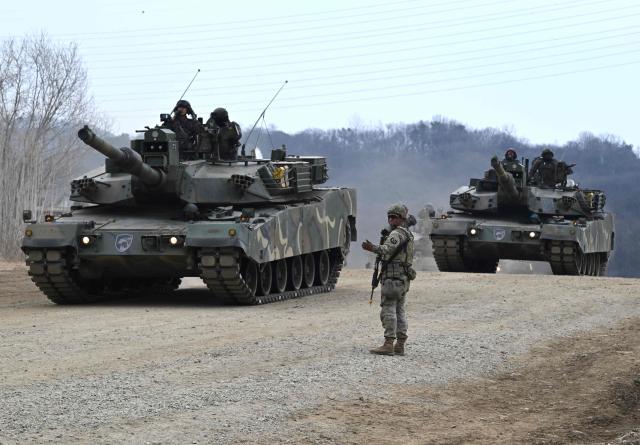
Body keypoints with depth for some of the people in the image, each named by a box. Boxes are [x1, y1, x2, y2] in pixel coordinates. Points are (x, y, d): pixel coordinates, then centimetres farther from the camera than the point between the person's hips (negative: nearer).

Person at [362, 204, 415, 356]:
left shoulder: (397, 233, -13)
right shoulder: (408, 235, 19)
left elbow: (388, 248, -32)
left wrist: (374, 248, -49)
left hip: (393, 277, -10)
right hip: (404, 279, 10)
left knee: (388, 310, -11)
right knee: (400, 310, 11)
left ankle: (388, 344, -16)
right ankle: (400, 344, 11)